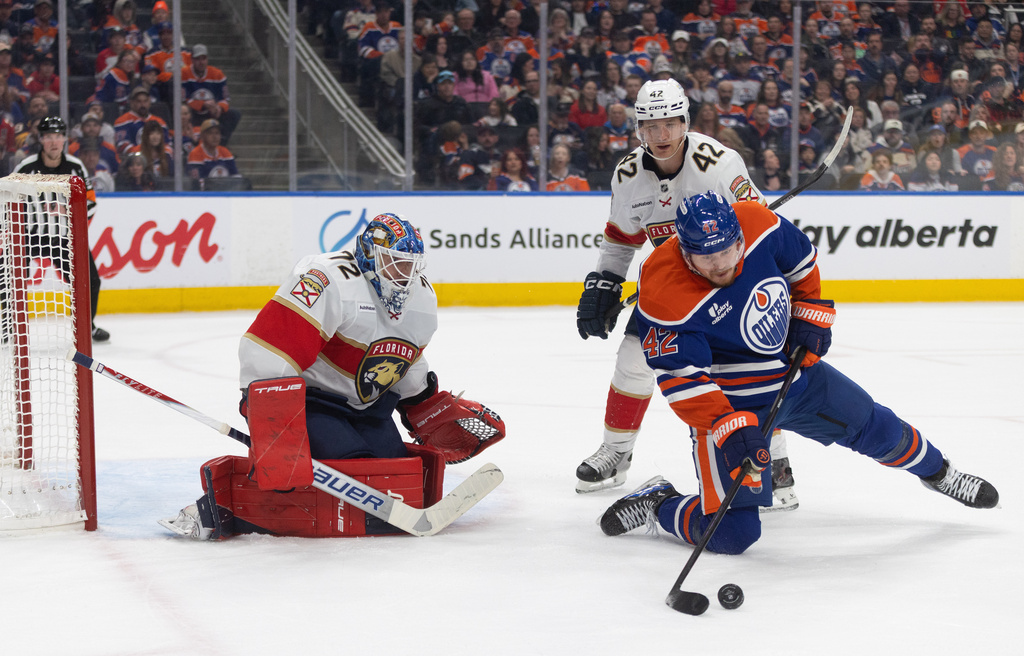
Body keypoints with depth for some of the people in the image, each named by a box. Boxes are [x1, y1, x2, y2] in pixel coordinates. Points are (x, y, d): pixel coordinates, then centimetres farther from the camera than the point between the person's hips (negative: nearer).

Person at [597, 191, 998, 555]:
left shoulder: (758, 224, -17)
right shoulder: (664, 294, -31)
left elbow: (801, 262, 6)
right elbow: (681, 379, -29)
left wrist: (811, 315, 1)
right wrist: (729, 428, -37)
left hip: (795, 371, 6)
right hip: (726, 401, -6)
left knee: (875, 427, 20)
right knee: (732, 534, -14)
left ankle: (936, 471, 50)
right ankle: (656, 503, 12)